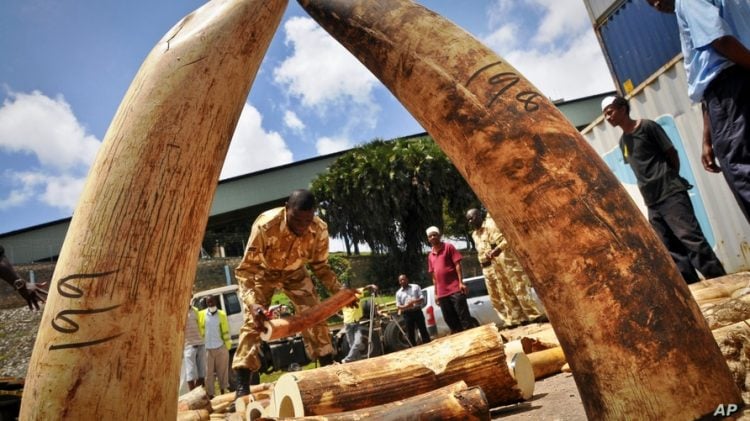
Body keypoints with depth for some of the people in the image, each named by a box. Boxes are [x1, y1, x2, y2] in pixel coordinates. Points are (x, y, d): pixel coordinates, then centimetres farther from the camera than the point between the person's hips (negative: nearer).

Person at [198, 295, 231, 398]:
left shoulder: (222, 315, 2)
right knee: (208, 372, 5)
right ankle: (210, 394, 15)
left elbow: (225, 331, 4)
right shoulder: (201, 315, 0)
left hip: (221, 347, 0)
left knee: (223, 370, 10)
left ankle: (224, 390, 25)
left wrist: (228, 345, 2)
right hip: (207, 348, 0)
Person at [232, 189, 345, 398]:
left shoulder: (320, 230, -29)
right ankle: (242, 385, -9)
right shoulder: (265, 225, -40)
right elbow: (245, 269, -34)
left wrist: (339, 291, -22)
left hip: (295, 273, 3)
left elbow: (320, 266, -10)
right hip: (263, 272, -2)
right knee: (252, 320, -14)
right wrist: (252, 303, -49)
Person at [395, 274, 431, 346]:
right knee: (410, 334, 3)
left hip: (417, 311, -1)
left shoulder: (415, 287, 6)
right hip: (407, 314, 1)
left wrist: (414, 301, -18)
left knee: (423, 330, 2)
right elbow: (398, 306, 5)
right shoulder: (398, 293, 9)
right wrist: (406, 306, -15)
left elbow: (422, 298, 1)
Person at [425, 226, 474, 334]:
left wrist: (461, 282, -13)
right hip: (442, 293, 6)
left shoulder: (448, 247, 2)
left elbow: (457, 265, -4)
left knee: (464, 317, -4)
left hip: (455, 289, -6)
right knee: (450, 320, 9)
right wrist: (436, 293, 14)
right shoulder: (430, 255, 16)